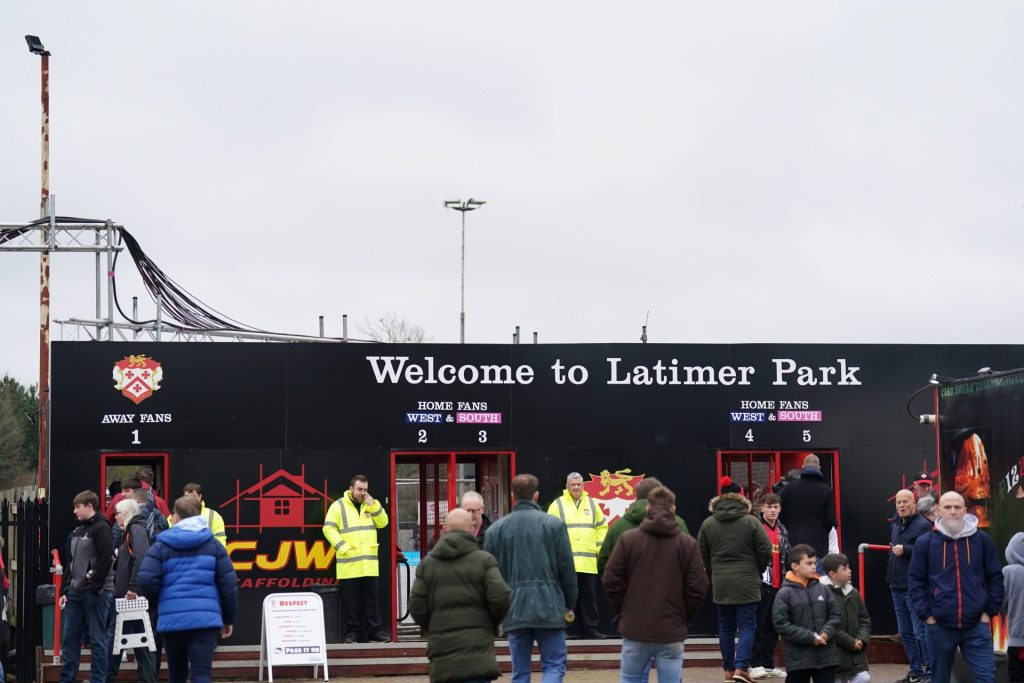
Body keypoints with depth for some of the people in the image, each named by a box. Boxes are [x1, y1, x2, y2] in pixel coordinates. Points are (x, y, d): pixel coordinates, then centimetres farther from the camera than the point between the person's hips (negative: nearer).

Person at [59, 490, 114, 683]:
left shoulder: (101, 528, -7)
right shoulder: (76, 532, 19)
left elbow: (105, 560, -15)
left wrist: (94, 587, -18)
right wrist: (64, 591, 14)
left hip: (95, 592, -8)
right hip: (75, 592, 8)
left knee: (97, 639, -3)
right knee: (69, 638, 8)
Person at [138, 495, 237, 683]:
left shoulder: (161, 546, 4)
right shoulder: (212, 544, 8)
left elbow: (146, 579, -9)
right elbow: (229, 582, 4)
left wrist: (158, 600, 13)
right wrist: (229, 618, 14)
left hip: (172, 620, 1)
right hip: (205, 618, -1)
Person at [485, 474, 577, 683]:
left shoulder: (496, 529, 5)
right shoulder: (553, 524, -2)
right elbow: (567, 569, -1)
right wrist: (569, 604, 10)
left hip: (514, 611, 2)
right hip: (549, 607, -2)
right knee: (554, 666, 3)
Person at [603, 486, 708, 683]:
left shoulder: (628, 539, -2)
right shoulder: (687, 543, -2)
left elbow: (611, 580, -2)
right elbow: (698, 587, -2)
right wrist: (684, 618, 12)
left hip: (634, 629, 0)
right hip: (672, 632, 0)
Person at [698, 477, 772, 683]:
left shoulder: (708, 524, 1)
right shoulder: (751, 522, -8)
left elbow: (702, 554, 6)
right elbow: (765, 551, -5)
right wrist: (758, 571, 12)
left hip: (720, 584, 3)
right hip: (746, 583, -3)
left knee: (726, 627, 13)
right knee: (747, 626, 1)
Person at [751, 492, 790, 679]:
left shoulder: (782, 531, 15)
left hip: (778, 584, 7)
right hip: (761, 582, -7)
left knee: (773, 626, 11)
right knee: (759, 624, -4)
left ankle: (769, 664, 18)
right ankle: (755, 665, 1)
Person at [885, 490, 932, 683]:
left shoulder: (923, 525, -10)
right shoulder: (896, 524, 17)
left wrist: (905, 550, -22)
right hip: (897, 587, 9)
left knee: (921, 632, -10)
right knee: (905, 633, 12)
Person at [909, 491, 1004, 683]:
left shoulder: (982, 540, 5)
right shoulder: (925, 542, 2)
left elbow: (995, 578, 9)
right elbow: (915, 581, 4)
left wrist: (990, 611, 1)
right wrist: (926, 614, -4)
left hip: (977, 624, 0)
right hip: (939, 625, 0)